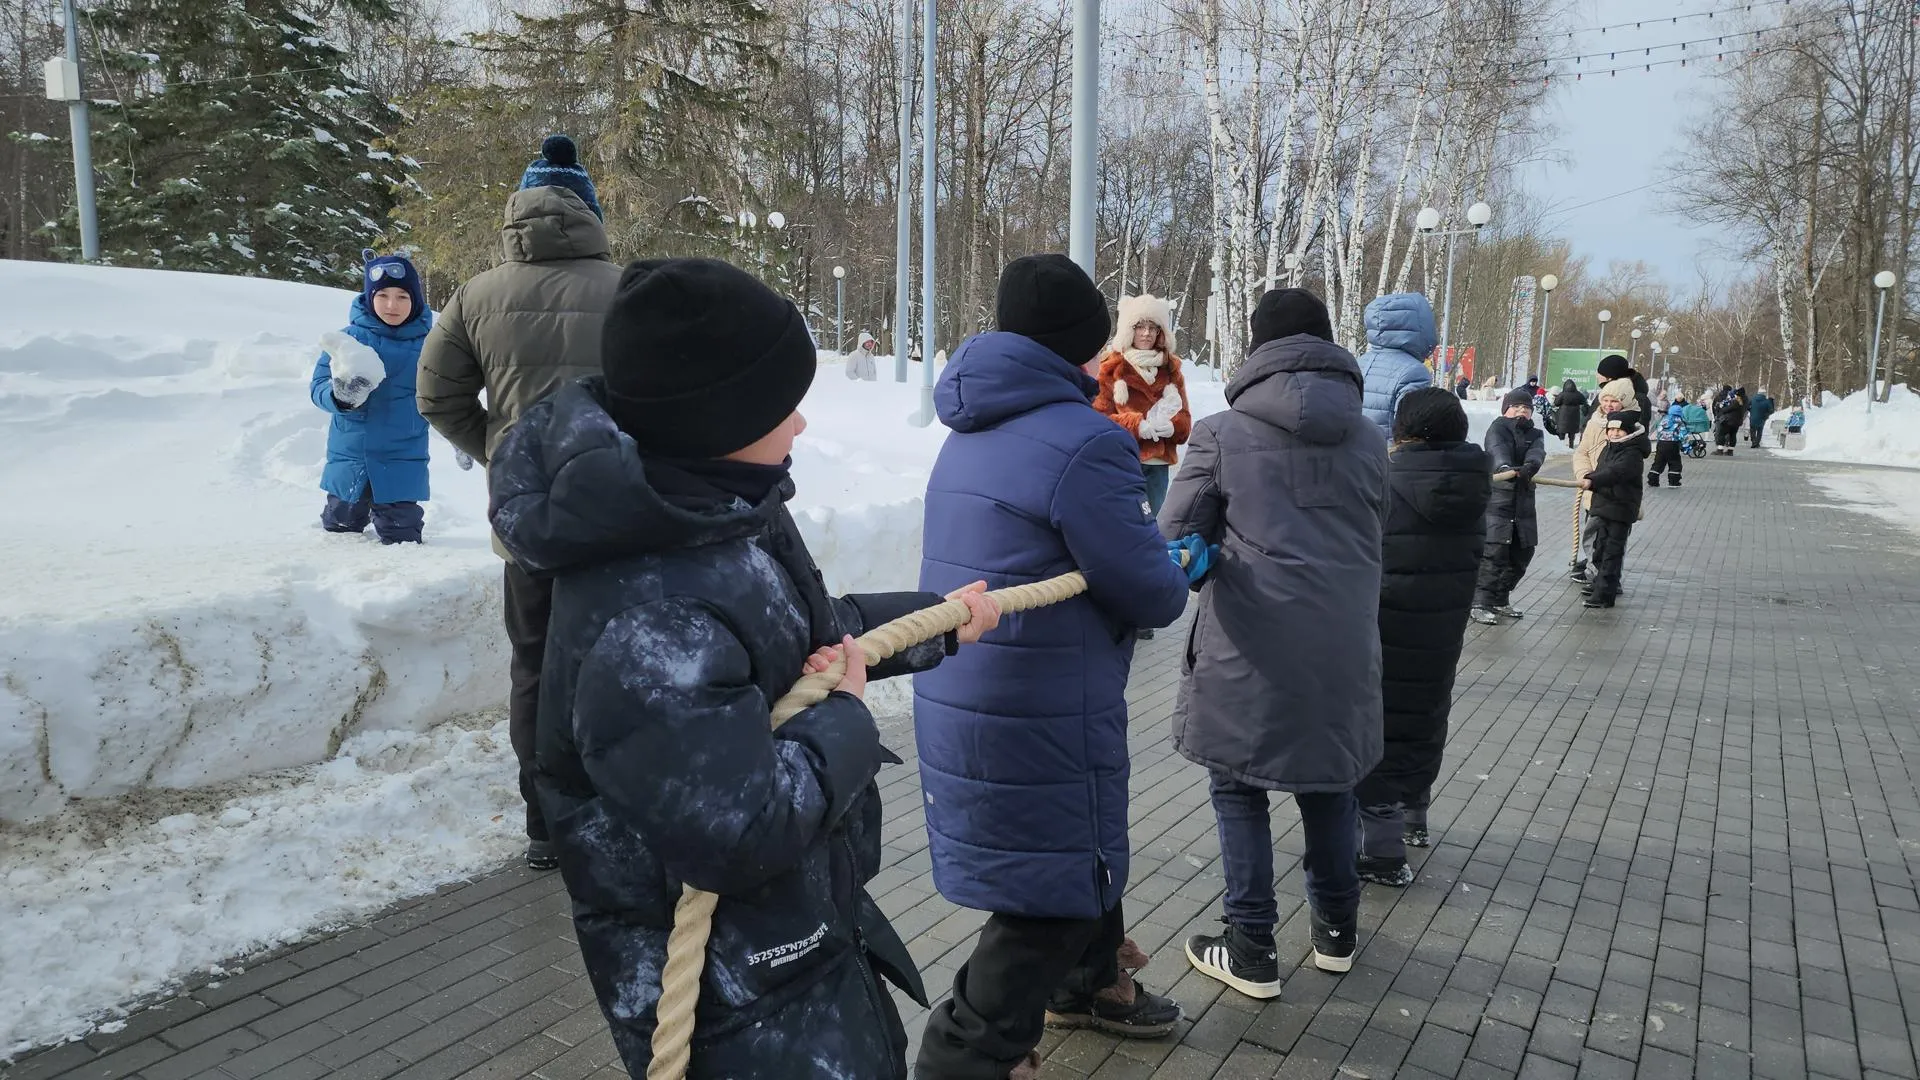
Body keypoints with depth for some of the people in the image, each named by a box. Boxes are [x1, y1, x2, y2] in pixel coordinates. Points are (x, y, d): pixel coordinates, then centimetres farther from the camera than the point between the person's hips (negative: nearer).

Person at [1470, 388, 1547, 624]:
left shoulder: (1535, 434, 15)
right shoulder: (1498, 428, 1)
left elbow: (1537, 453, -9)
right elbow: (1498, 449, -21)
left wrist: (1529, 466, -33)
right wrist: (1505, 467, -44)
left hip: (1523, 502, 6)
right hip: (1496, 498, -6)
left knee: (1522, 553, 9)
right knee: (1493, 552, -14)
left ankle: (1499, 600, 23)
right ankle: (1480, 604, -8)